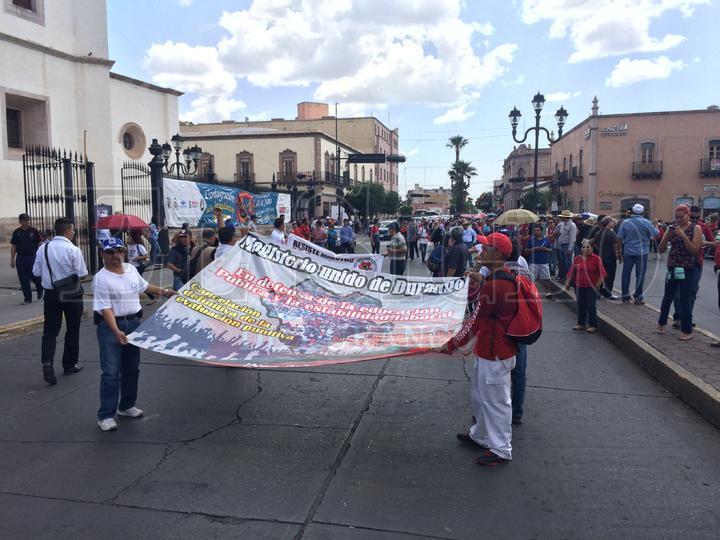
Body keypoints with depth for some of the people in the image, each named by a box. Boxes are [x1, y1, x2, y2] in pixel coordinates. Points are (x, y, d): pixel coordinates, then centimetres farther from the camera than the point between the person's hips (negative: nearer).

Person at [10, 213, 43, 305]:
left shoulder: (34, 231, 0)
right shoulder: (16, 232, 6)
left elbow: (39, 244, 1)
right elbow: (13, 246, 9)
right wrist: (12, 260, 6)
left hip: (32, 257, -3)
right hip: (20, 258, 3)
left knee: (33, 276, -6)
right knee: (23, 279, 3)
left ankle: (40, 289, 26)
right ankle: (27, 298, 12)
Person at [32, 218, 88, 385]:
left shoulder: (43, 249, -2)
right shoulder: (73, 250, -15)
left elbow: (36, 272, 3)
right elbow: (82, 274, -14)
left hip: (51, 294, 3)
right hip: (72, 295, -3)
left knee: (50, 330, 6)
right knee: (72, 330, 12)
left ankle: (47, 362, -15)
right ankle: (69, 365, 22)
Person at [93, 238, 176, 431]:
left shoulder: (131, 269, 6)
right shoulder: (101, 278, -15)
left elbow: (144, 286, 25)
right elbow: (106, 308, -21)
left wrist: (163, 291, 28)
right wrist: (117, 331, -30)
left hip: (134, 323, 7)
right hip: (111, 326, -7)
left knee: (131, 369, 16)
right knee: (111, 372, -7)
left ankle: (126, 406, 31)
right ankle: (106, 415, 1)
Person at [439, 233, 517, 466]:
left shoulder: (494, 284, -27)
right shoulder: (504, 278, 6)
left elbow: (474, 322, -22)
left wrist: (452, 345, -13)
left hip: (495, 354, -10)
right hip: (487, 350, 10)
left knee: (495, 400, 5)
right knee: (479, 396, 24)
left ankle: (501, 450, 21)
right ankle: (480, 435, 43)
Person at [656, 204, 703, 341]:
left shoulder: (695, 228, -3)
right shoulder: (671, 228, 7)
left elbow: (694, 251, -12)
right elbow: (661, 249, 4)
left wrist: (683, 235, -20)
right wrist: (667, 236, -12)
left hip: (688, 270, -3)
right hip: (672, 268, 3)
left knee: (685, 300, -2)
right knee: (667, 297, 12)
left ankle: (687, 331, 8)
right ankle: (661, 323, 31)